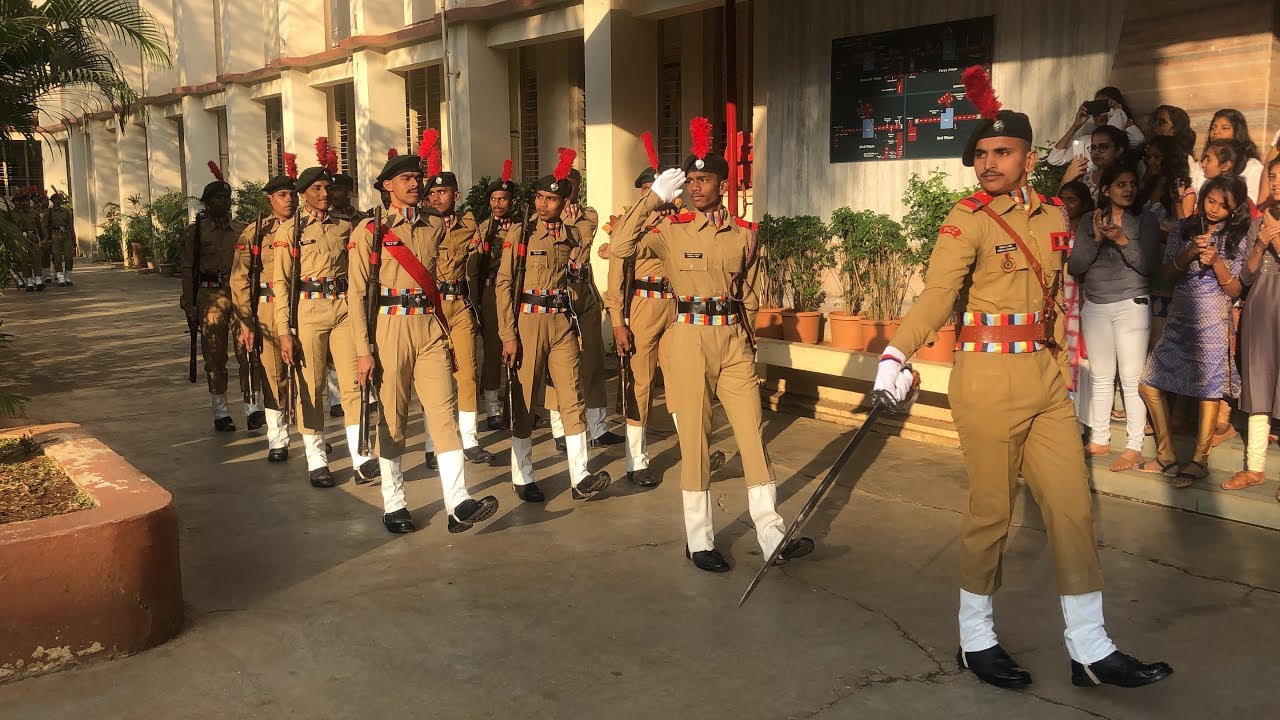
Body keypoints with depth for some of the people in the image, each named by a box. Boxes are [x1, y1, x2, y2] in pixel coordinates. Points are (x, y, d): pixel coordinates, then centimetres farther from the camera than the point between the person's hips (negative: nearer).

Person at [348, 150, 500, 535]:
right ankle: (393, 505, 16)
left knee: (444, 411, -7)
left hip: (431, 328, 3)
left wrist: (448, 331, 15)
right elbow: (358, 293, -3)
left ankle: (458, 504, -12)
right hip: (390, 327, -3)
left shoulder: (436, 226, 12)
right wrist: (364, 350, -9)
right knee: (391, 418, 4)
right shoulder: (369, 230, 0)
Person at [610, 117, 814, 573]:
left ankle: (772, 536, 10)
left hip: (734, 339, 3)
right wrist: (653, 198, -14)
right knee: (694, 438, 3)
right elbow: (619, 248, -16)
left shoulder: (744, 234, 6)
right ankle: (698, 542, 14)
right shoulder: (671, 230, -1)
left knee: (753, 434, 2)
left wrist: (744, 338, 14)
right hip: (689, 338, -2)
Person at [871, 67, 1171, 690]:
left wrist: (1060, 362, 20)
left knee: (1072, 510, 7)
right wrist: (895, 356, -34)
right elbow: (937, 294, -20)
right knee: (991, 513, 3)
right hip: (990, 380, -6)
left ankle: (1090, 649, 18)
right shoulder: (969, 218, -9)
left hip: (1048, 377, 6)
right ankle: (976, 640, 21)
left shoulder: (1053, 216, 10)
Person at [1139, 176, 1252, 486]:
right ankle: (1166, 455, 14)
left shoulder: (1238, 236, 0)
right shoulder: (1185, 228, 7)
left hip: (1213, 321, -4)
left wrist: (1216, 261, -18)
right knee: (1149, 384, 2)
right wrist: (1190, 253, -12)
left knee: (1209, 390, -1)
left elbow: (1235, 290, -3)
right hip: (1179, 318, 4)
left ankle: (1199, 460, 10)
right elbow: (1168, 274, 5)